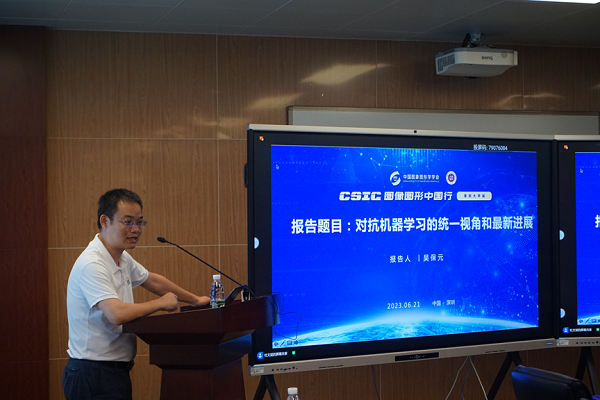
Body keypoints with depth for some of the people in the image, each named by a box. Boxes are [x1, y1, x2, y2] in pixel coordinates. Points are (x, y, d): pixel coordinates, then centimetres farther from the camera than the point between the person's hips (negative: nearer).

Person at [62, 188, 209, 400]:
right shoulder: (91, 265, -20)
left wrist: (195, 300, 35)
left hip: (117, 372, 10)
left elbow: (153, 280, 30)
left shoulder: (122, 259, 12)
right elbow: (117, 314, -30)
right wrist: (161, 303, -15)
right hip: (93, 374, -9)